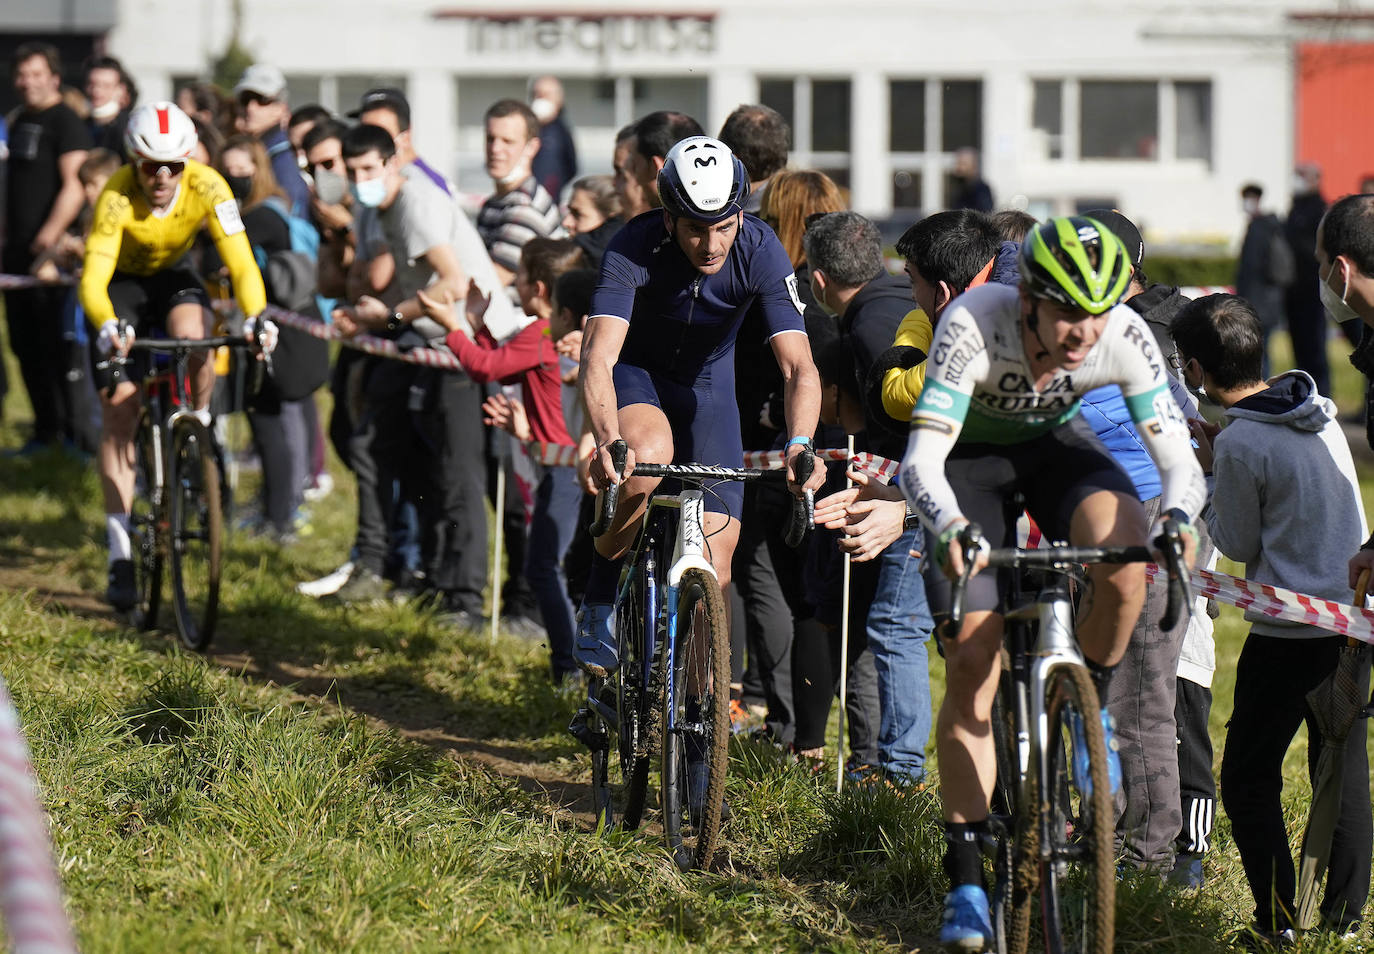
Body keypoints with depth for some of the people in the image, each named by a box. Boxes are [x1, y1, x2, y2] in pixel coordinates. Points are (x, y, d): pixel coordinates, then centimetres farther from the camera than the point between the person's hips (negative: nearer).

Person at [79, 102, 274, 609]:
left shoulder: (207, 187, -27)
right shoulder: (117, 196, -32)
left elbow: (241, 262, -32)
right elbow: (94, 279, -39)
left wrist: (256, 317, -50)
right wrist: (109, 327, -59)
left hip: (173, 277, 1)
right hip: (121, 283, -1)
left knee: (193, 337, -34)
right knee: (119, 410, -11)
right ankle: (120, 557, -9)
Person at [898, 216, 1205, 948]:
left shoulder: (1125, 337, -28)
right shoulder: (972, 325, -35)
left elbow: (1178, 457, -26)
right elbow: (921, 459, -37)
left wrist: (1177, 518, -48)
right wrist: (949, 527, -58)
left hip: (1054, 443, 2)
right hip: (971, 455, -2)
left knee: (1126, 561, -32)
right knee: (971, 661, -9)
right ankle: (966, 879, -1)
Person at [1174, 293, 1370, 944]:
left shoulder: (1241, 443, -17)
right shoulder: (1320, 413, 4)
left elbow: (1238, 545, -6)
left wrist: (1211, 470, 4)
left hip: (1288, 633, -7)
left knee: (1249, 778, 3)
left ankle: (1277, 921, 0)